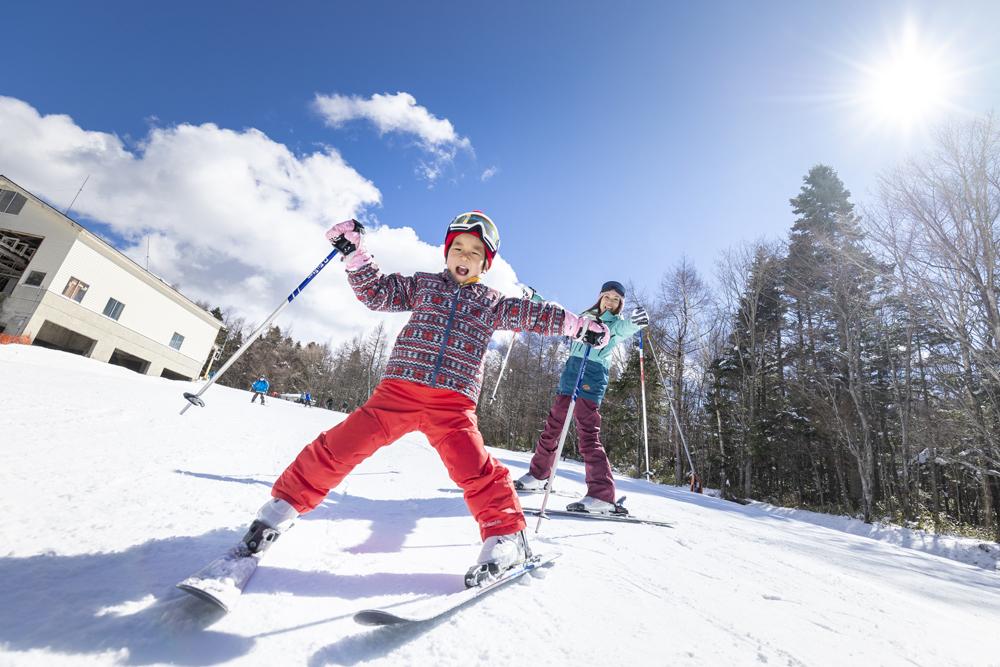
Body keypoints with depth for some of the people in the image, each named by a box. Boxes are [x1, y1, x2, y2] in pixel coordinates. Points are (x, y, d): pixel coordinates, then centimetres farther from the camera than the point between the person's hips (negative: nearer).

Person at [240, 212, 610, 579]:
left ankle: (506, 535, 5)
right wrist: (355, 253, 7)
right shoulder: (422, 284, 18)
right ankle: (286, 503, 15)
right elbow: (376, 292, 17)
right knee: (342, 444, -4)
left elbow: (535, 314, 17)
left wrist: (582, 326, 17)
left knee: (475, 470, -13)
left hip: (453, 403, 0)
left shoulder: (492, 303, 17)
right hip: (398, 388, 1)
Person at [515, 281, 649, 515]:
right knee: (551, 428, 13)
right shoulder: (587, 317, 17)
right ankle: (538, 475, 30)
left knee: (588, 435, -16)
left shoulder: (616, 323, 2)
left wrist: (634, 322, -47)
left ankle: (603, 496, -15)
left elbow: (622, 329, -23)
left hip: (591, 381, -6)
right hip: (570, 375, 6)